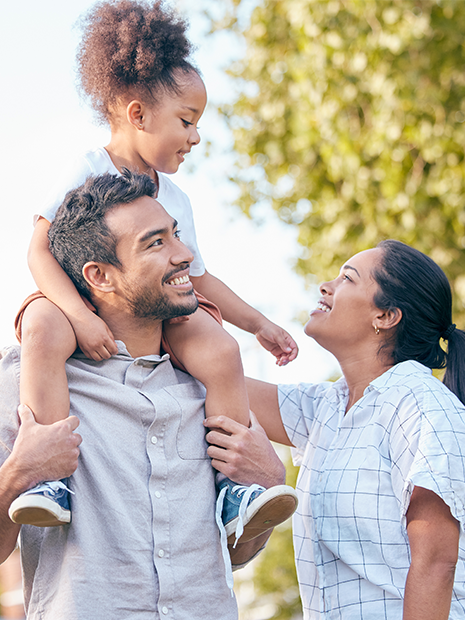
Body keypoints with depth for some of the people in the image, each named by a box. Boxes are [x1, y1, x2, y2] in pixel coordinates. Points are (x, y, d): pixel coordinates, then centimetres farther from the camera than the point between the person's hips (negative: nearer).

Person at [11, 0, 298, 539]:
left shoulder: (175, 198, 14)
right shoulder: (88, 173, -6)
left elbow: (198, 276, 24)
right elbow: (41, 251, -15)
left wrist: (258, 323, 19)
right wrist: (81, 316, -30)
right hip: (85, 302, -5)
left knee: (221, 352, -25)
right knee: (43, 330, -40)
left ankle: (232, 491, -17)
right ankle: (50, 476, -41)